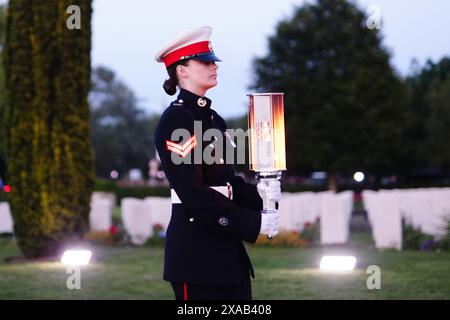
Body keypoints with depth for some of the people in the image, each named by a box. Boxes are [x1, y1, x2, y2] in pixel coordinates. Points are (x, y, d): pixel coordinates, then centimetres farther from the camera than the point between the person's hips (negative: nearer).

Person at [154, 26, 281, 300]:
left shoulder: (214, 120, 15)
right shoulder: (175, 120, -12)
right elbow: (193, 194, -19)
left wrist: (258, 193, -3)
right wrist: (254, 223, -18)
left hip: (227, 250, 8)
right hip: (195, 249, -8)